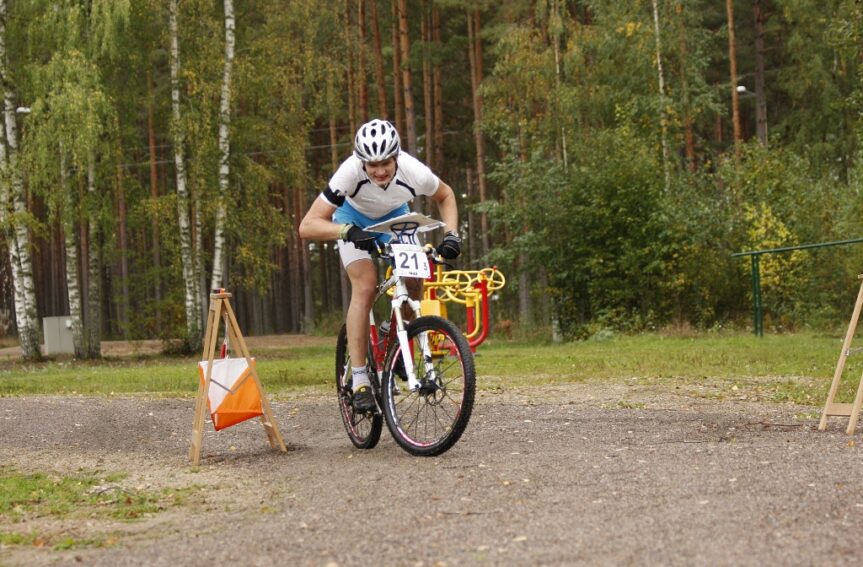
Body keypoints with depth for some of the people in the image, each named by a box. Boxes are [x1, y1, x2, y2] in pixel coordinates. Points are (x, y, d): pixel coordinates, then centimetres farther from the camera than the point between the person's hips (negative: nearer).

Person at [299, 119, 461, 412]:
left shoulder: (414, 172, -34)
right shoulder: (351, 172, -40)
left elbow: (445, 195, -9)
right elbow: (308, 226, -39)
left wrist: (451, 234, -24)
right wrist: (348, 231, -54)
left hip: (394, 216, 3)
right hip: (354, 217, -3)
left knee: (414, 281, -16)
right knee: (365, 287, -22)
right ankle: (359, 380, -20)